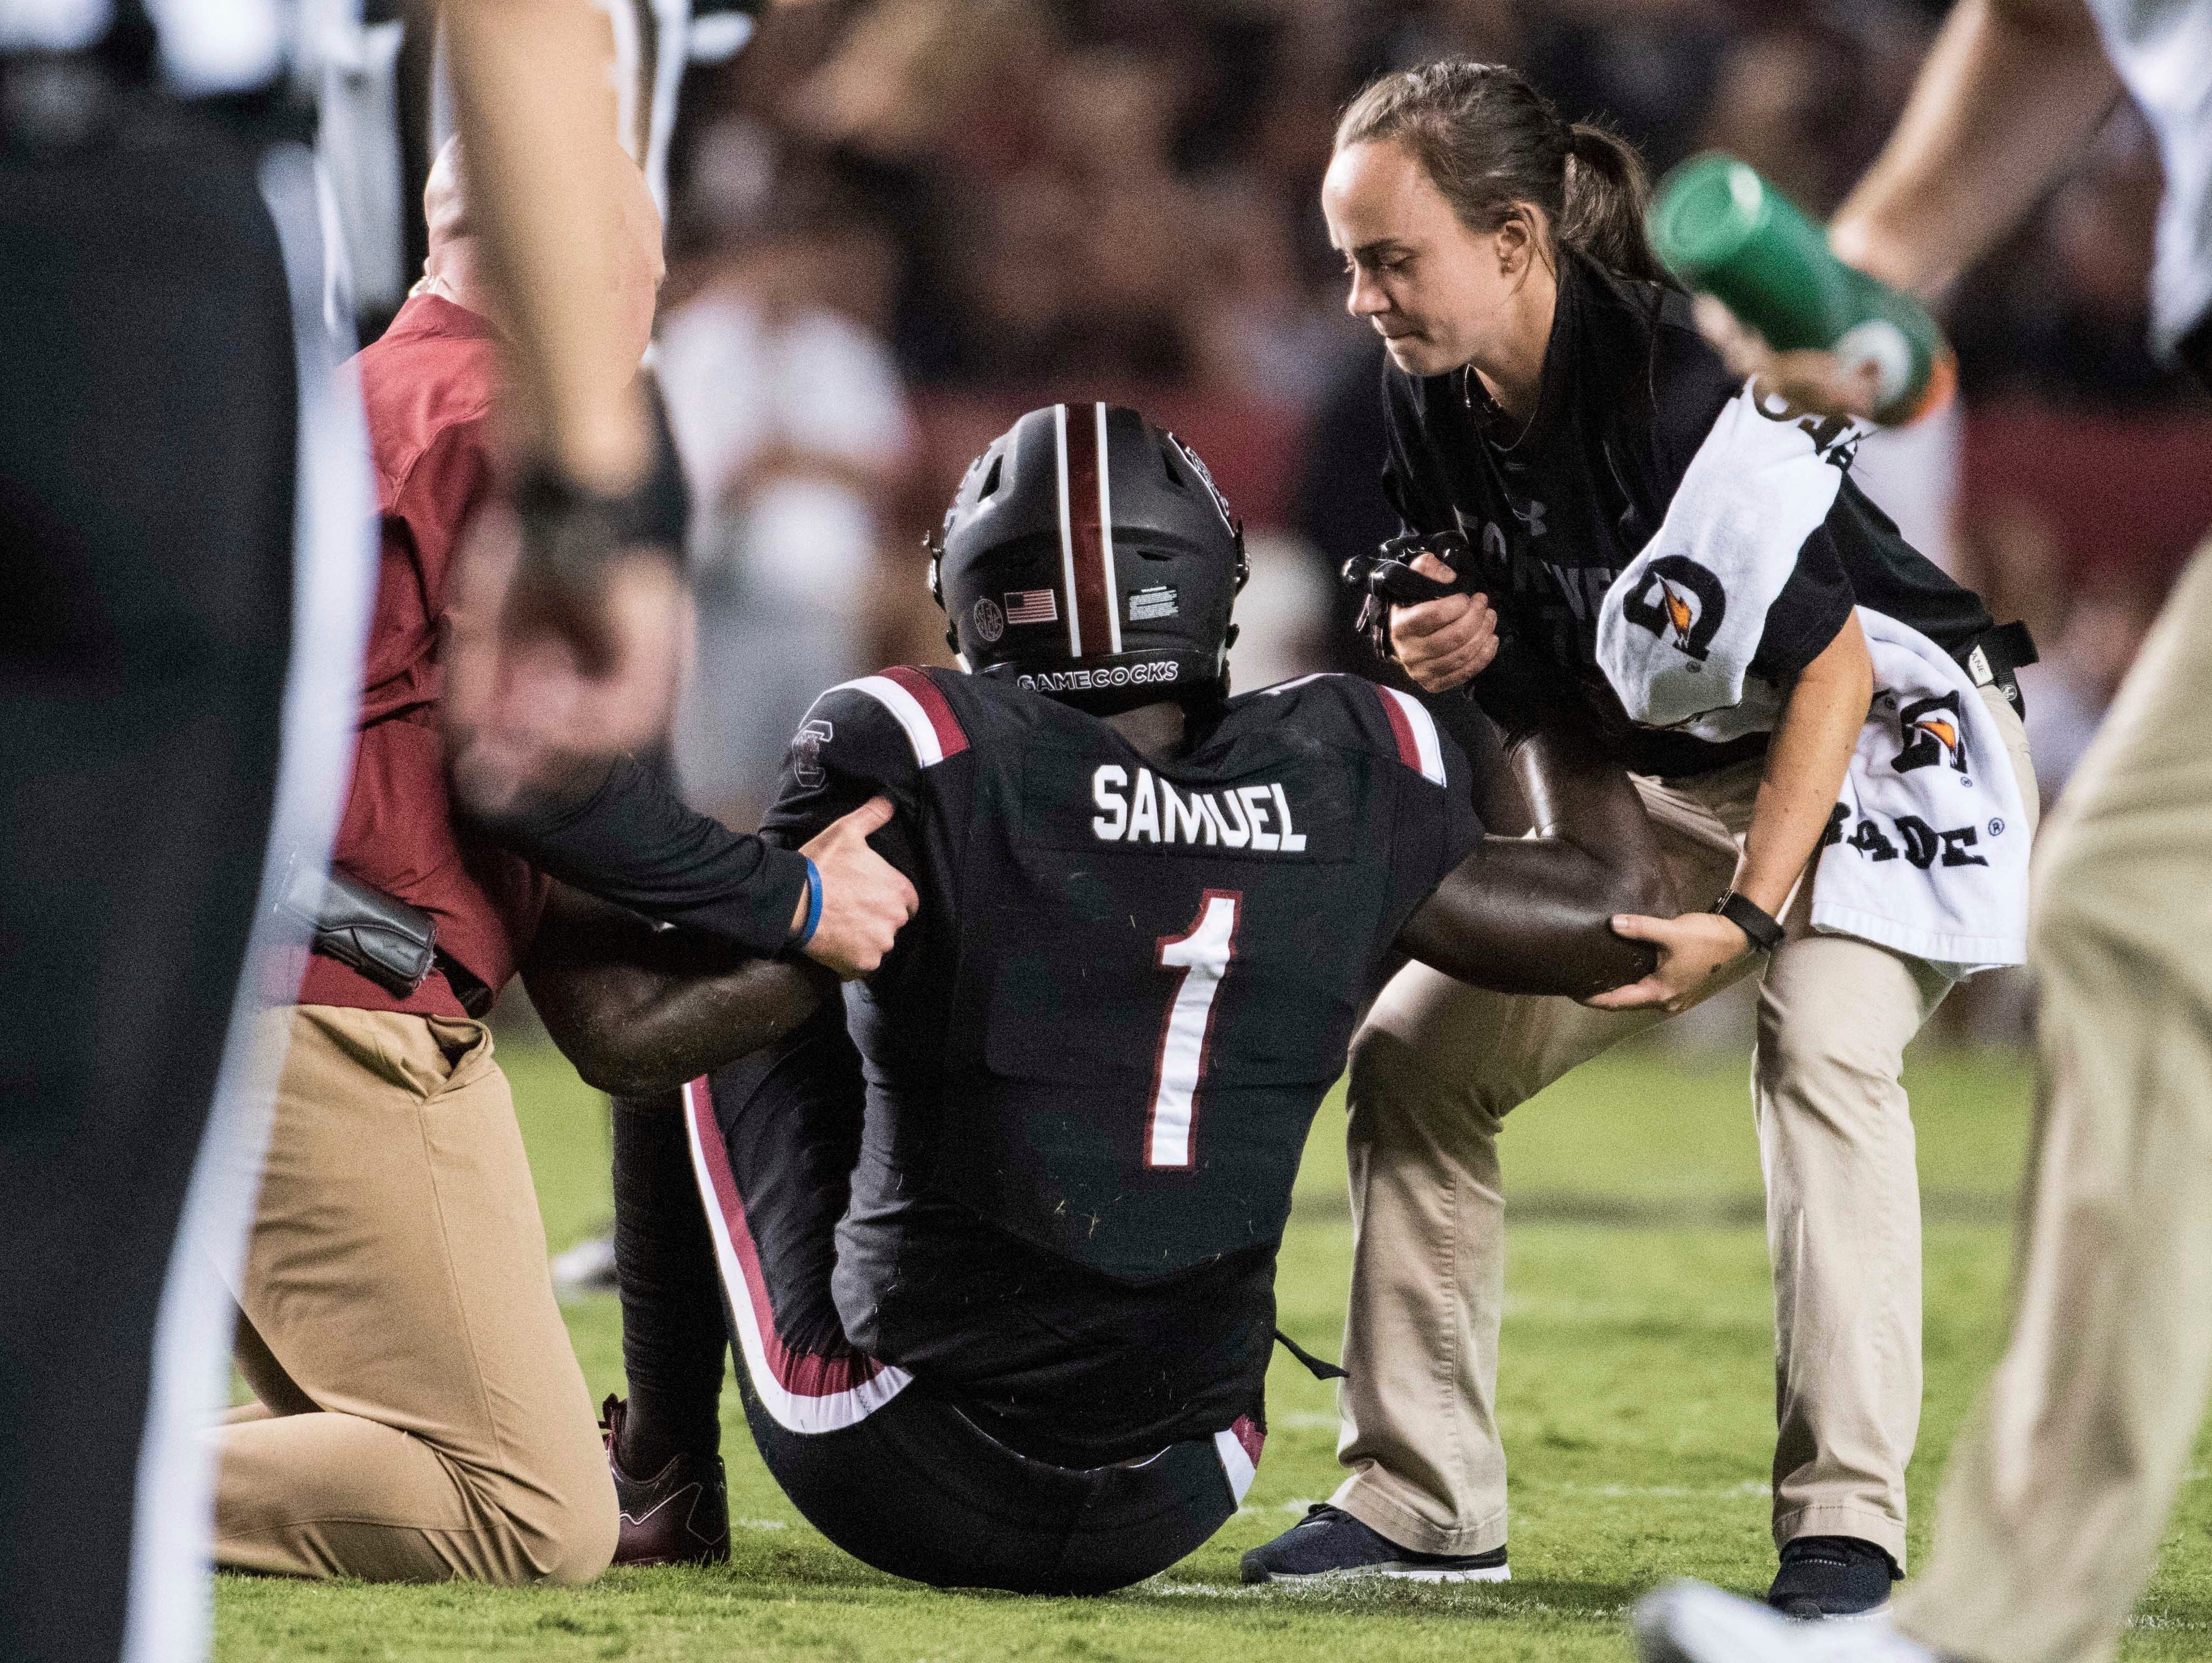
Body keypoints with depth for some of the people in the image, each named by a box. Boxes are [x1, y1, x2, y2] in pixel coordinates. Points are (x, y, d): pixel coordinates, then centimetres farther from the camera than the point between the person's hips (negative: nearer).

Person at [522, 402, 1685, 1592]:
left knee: (737, 1010, 18)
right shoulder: (1344, 789, -3)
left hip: (909, 1488, -4)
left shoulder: (931, 773, -16)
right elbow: (1615, 916, 13)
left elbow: (640, 1032, -16)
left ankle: (659, 1461, 29)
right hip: (1166, 1520, 4)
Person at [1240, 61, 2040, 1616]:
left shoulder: (1688, 401, -31)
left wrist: (1747, 917, -31)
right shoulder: (1434, 396, -7)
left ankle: (1845, 1525, -30)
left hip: (1881, 738, -8)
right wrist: (1438, 644, -13)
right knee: (1415, 1053, 2)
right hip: (1661, 779, 8)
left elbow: (1831, 665, -27)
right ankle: (1422, 1500, 10)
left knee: (1822, 1050, -32)